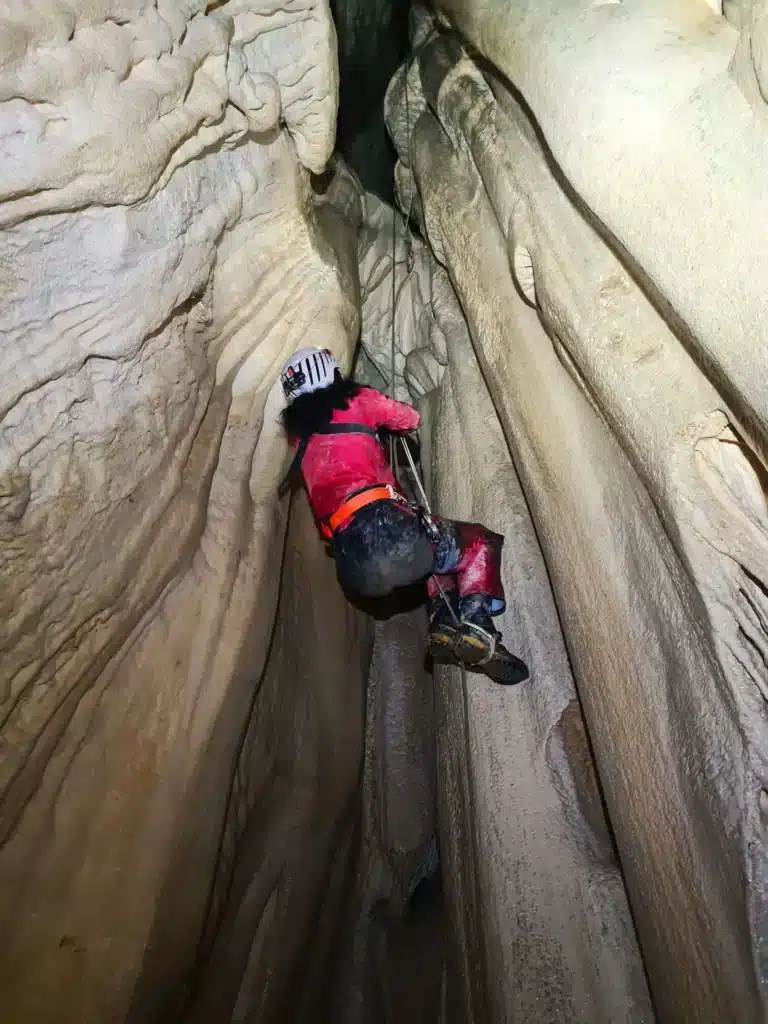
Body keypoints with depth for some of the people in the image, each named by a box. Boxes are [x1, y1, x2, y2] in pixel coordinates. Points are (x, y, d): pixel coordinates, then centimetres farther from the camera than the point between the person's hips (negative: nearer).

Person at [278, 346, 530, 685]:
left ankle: (444, 624, 9)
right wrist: (386, 411, 42)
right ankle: (477, 628, -9)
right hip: (384, 527, -6)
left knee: (442, 545, 30)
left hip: (355, 568, 6)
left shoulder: (298, 431, 20)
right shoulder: (356, 401, 8)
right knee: (479, 543, 14)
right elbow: (410, 419, 19)